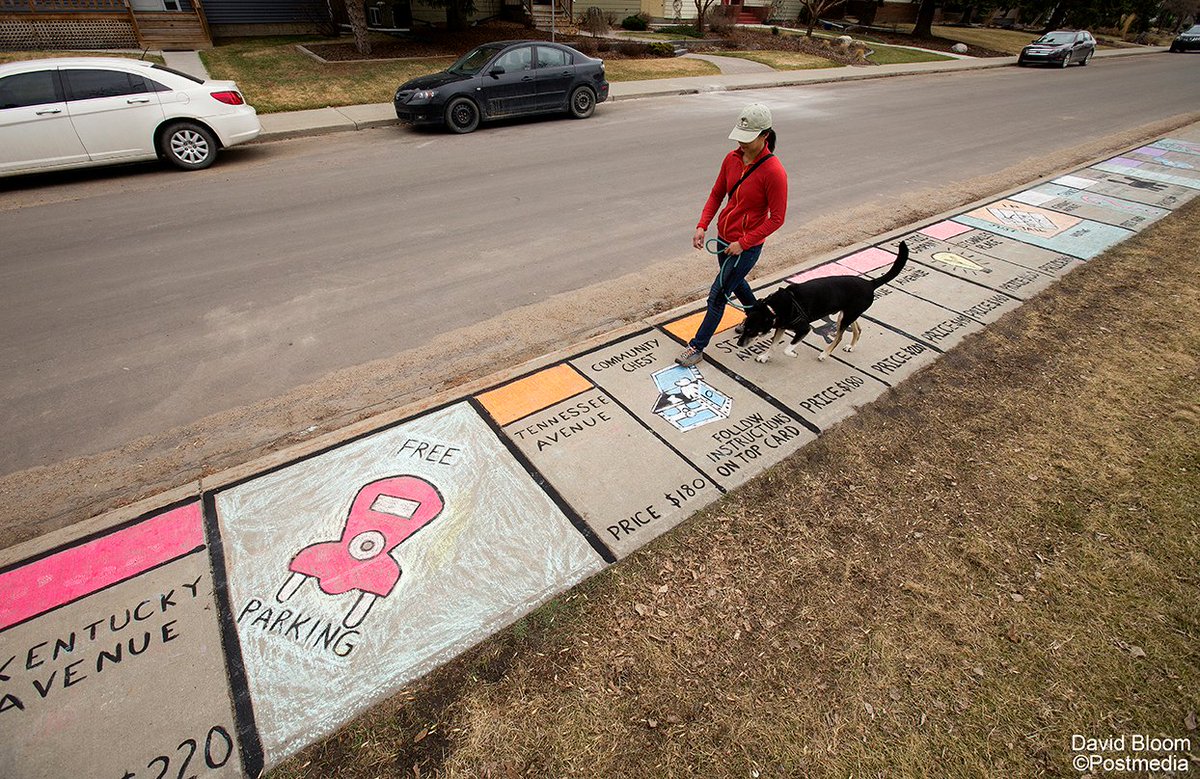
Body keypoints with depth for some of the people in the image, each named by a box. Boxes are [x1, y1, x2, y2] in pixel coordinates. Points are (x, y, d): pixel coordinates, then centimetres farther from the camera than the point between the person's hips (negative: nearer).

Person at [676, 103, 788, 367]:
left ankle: (697, 347, 11)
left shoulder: (774, 172, -22)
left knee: (717, 296, -3)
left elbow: (776, 219, -17)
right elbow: (716, 194, 7)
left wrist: (743, 243, -21)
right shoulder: (732, 159, -2)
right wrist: (702, 226, -7)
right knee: (735, 283, 27)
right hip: (723, 237, 8)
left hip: (747, 246, -8)